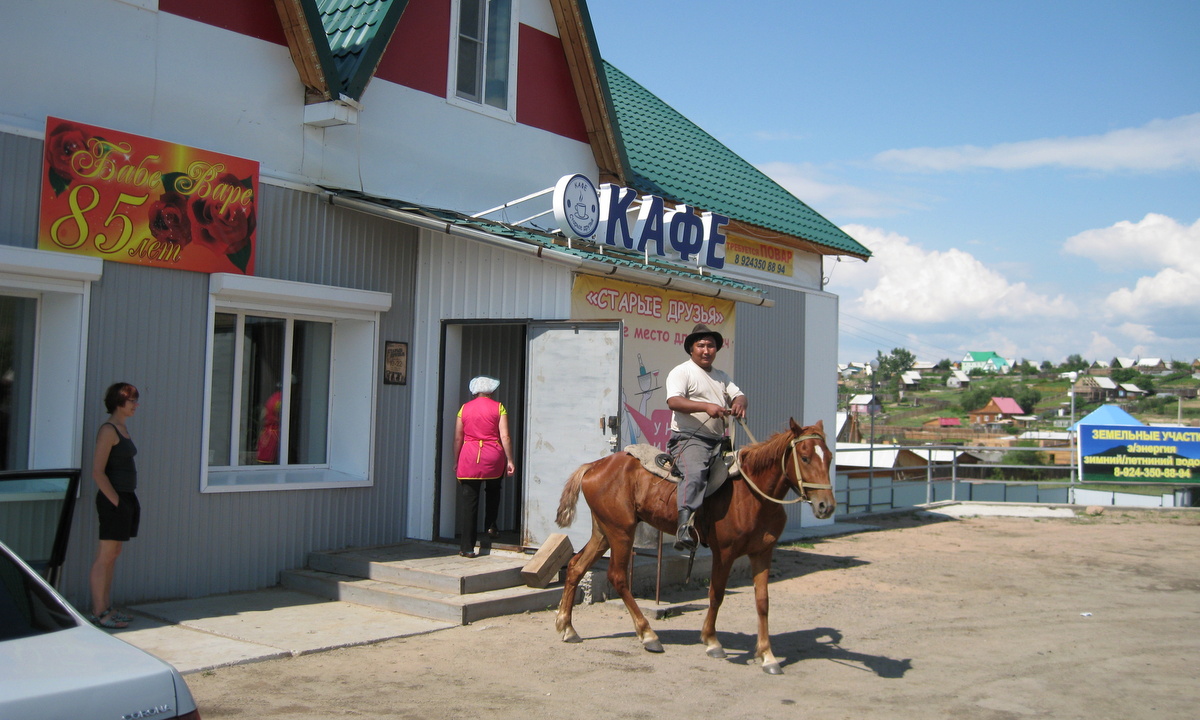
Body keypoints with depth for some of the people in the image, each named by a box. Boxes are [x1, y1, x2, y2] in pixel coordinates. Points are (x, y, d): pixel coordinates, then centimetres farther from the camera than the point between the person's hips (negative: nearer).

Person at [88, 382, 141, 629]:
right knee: (105, 557, -4)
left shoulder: (122, 428, 15)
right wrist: (116, 501, -16)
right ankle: (98, 612, 0)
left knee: (113, 555, 12)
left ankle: (106, 608, 19)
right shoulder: (108, 431, -12)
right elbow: (98, 472, -17)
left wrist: (128, 501, 14)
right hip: (113, 499, -9)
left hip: (126, 497, 9)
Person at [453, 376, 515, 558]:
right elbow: (505, 437, -5)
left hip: (469, 456, 1)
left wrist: (457, 462, 15)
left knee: (468, 501, 1)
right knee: (493, 491, 30)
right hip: (493, 457, 0)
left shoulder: (464, 408, 7)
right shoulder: (498, 408, 3)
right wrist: (510, 460, 0)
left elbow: (457, 438, 7)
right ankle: (491, 525, 24)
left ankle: (466, 547, 0)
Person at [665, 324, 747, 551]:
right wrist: (706, 407, -27)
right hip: (689, 438, -8)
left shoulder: (721, 377, 25)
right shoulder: (681, 372, 1)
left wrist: (739, 403, -12)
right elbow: (673, 401, -15)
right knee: (695, 473, -32)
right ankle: (685, 525, -45)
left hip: (717, 441, 8)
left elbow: (738, 394, 14)